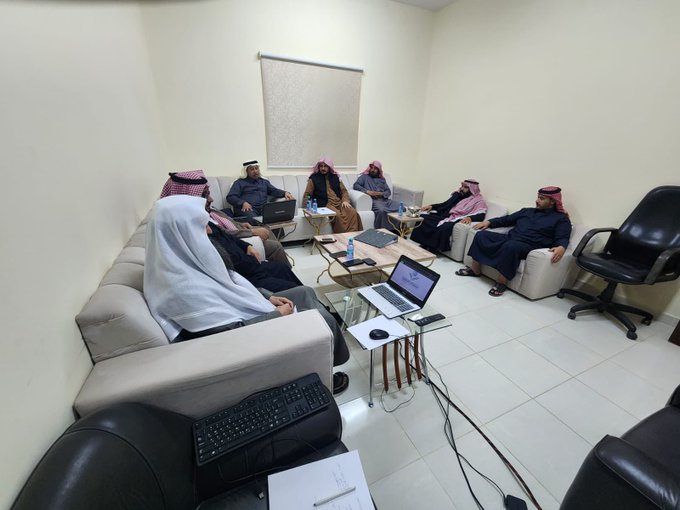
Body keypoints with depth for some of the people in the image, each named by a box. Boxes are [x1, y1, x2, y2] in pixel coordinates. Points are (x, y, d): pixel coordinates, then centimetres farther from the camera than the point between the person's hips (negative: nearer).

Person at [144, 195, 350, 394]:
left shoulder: (185, 258, -5)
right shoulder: (185, 287, -33)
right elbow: (233, 331, -27)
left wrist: (268, 297, 0)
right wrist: (278, 314, -16)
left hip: (242, 310, 9)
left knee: (306, 293, 13)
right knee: (323, 319, -7)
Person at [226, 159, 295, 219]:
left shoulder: (264, 182, 29)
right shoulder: (239, 182, 17)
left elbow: (274, 191, 14)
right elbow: (230, 197, 5)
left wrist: (285, 193, -8)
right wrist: (243, 203, -15)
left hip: (263, 209, 3)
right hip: (248, 209, -3)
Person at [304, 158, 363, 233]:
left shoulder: (335, 177, 22)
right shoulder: (314, 179, 12)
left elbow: (344, 191, 20)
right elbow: (307, 195, 9)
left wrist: (345, 200, 0)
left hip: (339, 202, 4)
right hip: (326, 204, -4)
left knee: (353, 213, -27)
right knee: (338, 215, -36)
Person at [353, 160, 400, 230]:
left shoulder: (382, 179, 29)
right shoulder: (364, 177, 18)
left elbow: (388, 191, 18)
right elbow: (356, 185, 1)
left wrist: (381, 194, -6)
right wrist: (367, 191, -13)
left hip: (385, 199, 5)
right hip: (373, 200, -4)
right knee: (381, 210, -40)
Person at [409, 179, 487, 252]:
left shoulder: (479, 201, 1)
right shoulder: (458, 194, 20)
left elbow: (481, 216, -13)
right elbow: (445, 204, 25)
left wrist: (470, 218, -34)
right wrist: (432, 206, 10)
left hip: (457, 220, -7)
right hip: (445, 216, 7)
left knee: (444, 227, -40)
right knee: (424, 218, -12)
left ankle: (432, 247, -21)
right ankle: (424, 244, -12)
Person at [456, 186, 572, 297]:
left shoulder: (561, 219, 10)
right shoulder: (527, 210, 26)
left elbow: (562, 238, -4)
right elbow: (507, 219, 25)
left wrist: (561, 247, -28)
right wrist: (489, 222, 10)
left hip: (529, 246, -6)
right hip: (509, 237, 6)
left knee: (511, 246, -41)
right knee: (481, 235, -14)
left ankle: (501, 282, -27)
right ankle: (475, 269, -10)